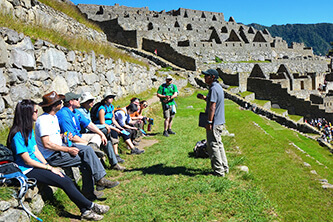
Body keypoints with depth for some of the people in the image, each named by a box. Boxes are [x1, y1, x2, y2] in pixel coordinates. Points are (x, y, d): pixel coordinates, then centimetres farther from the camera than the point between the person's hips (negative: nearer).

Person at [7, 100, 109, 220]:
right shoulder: (18, 134, -19)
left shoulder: (29, 129, 10)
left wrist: (47, 164, 2)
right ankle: (91, 206, -7)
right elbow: (27, 161, -17)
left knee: (68, 180, -9)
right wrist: (49, 168, -12)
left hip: (36, 165, 8)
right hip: (27, 170, -8)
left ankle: (85, 211, -9)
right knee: (65, 182, -18)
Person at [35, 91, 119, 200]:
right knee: (86, 160, -16)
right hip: (52, 156, -9)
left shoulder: (54, 117, 12)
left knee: (87, 149, -7)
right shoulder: (43, 120, -20)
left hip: (60, 147, 9)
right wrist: (68, 149, -22)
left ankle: (100, 180, -9)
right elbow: (47, 144, -27)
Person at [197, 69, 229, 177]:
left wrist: (209, 122, -23)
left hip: (214, 122, -10)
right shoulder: (218, 87, 13)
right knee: (218, 144, 18)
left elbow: (212, 106, -23)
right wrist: (204, 97, 16)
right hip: (220, 121, 10)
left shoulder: (213, 88, -19)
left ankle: (219, 170, 4)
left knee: (213, 145, -2)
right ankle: (224, 167, 26)